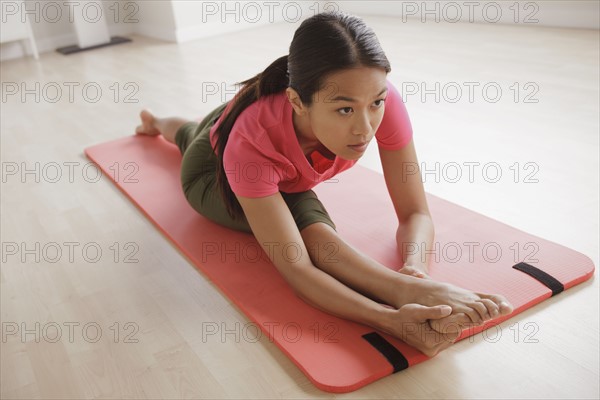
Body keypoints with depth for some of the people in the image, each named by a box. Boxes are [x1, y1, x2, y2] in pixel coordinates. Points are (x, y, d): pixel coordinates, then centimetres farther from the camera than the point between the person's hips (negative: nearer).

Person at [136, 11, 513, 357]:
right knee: (312, 230, -32)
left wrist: (414, 268, -61)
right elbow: (296, 269, -58)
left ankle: (161, 123, 68)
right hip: (213, 169, -5)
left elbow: (416, 213, -37)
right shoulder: (252, 140, -55)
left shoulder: (382, 101, -46)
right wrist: (393, 320, -74)